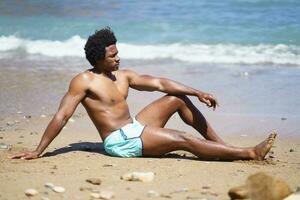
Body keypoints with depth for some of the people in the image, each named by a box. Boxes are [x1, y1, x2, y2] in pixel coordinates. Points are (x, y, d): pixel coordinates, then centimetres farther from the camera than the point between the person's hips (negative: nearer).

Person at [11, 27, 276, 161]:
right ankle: (249, 154, -14)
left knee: (178, 99, 6)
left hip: (135, 127, 9)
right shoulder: (84, 81, -11)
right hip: (120, 141, -9)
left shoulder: (123, 76, 12)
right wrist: (38, 152, -20)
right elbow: (62, 116, -15)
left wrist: (197, 92, 5)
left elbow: (159, 83, 11)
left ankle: (220, 144, 10)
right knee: (183, 139, -16)